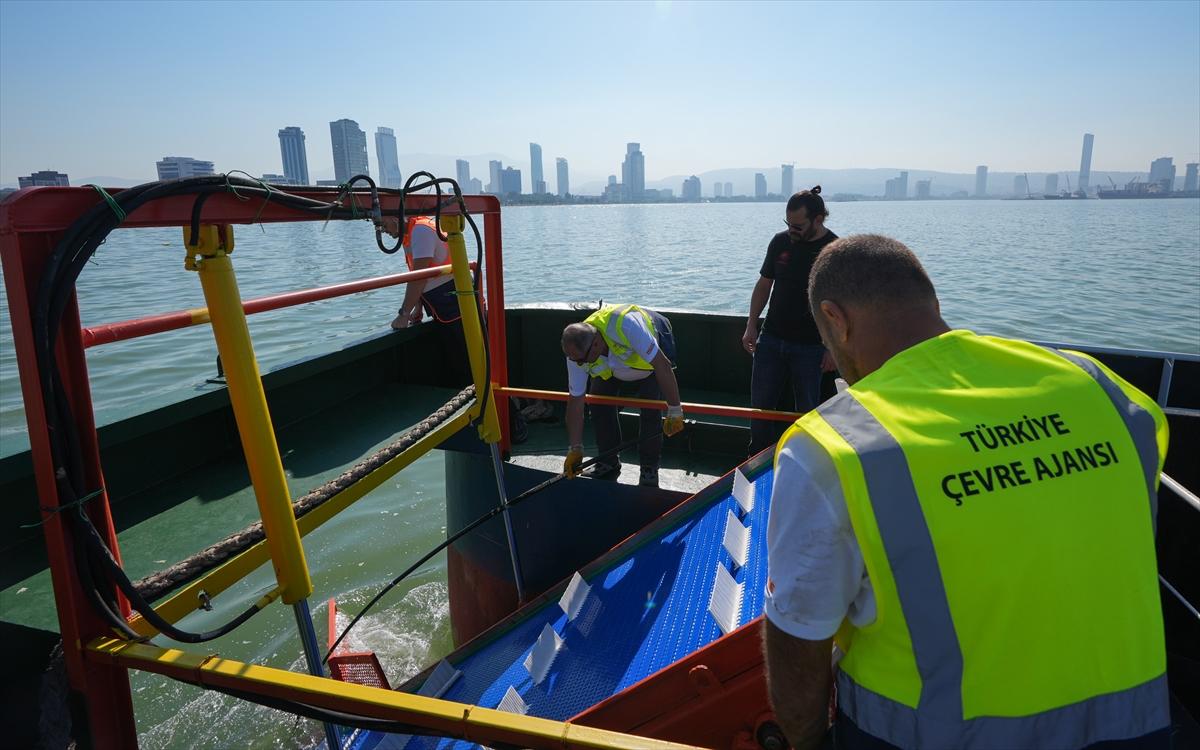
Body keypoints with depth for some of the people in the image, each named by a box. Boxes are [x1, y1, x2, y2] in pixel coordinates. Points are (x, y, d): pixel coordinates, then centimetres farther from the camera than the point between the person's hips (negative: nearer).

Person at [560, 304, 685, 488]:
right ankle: (609, 462, 12)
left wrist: (675, 412, -38)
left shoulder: (625, 324, -46)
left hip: (656, 344, -4)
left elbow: (663, 366, -41)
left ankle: (650, 468, 0)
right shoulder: (577, 352, -28)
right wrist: (575, 449, -21)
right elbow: (575, 402, -20)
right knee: (598, 400, -8)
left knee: (650, 405, -18)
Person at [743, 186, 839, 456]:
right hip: (771, 339, 4)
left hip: (810, 346, -3)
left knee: (807, 410, 7)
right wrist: (751, 326, 3)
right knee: (761, 404, 9)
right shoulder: (780, 241, 2)